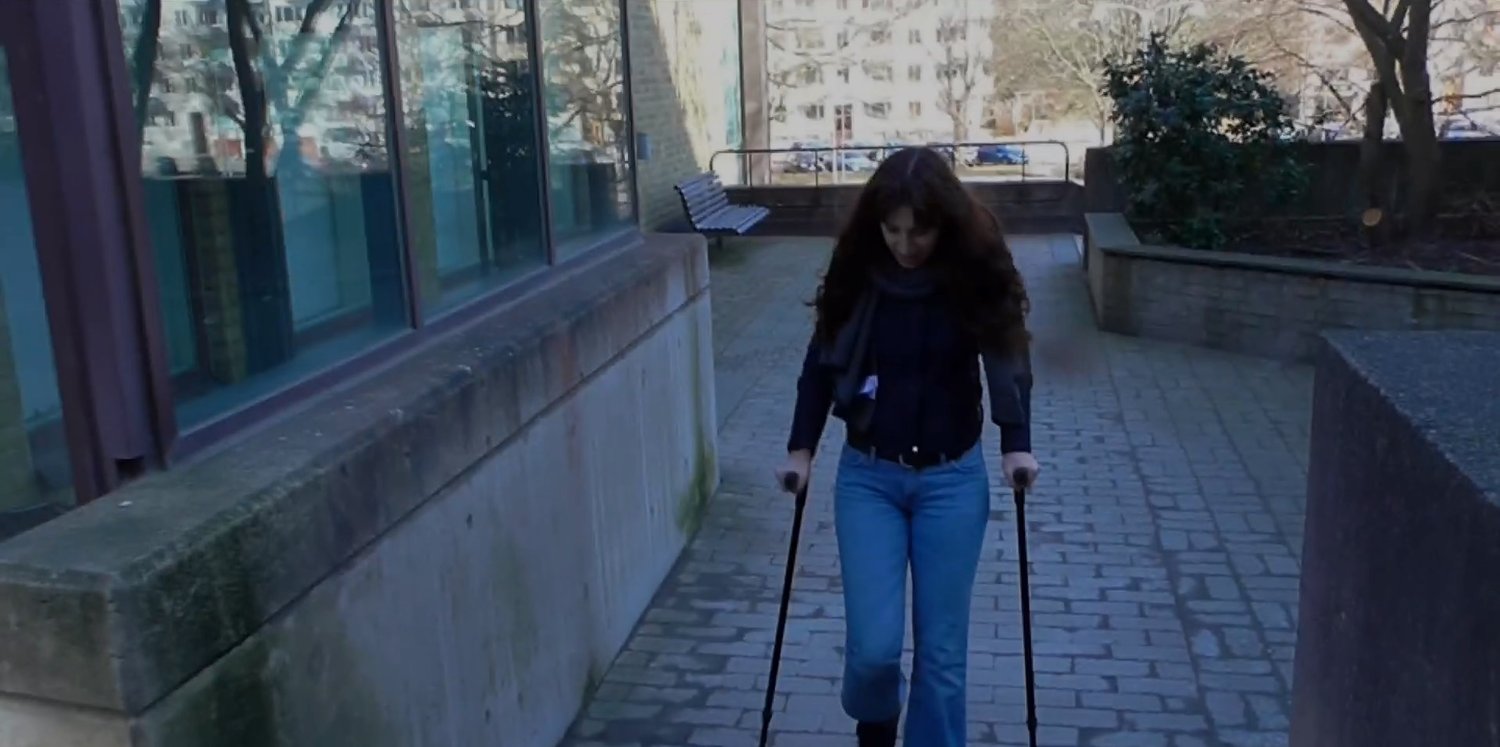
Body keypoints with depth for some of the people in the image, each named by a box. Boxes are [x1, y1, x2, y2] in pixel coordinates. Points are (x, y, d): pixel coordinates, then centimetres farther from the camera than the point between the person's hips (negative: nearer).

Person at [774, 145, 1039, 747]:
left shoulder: (976, 270, -10)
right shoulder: (855, 273, -8)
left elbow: (1008, 356, 1)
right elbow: (822, 363, 3)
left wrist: (1016, 443, -8)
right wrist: (801, 449, -1)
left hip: (953, 479, 0)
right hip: (868, 477, 0)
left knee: (942, 650, 4)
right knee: (873, 644, -3)